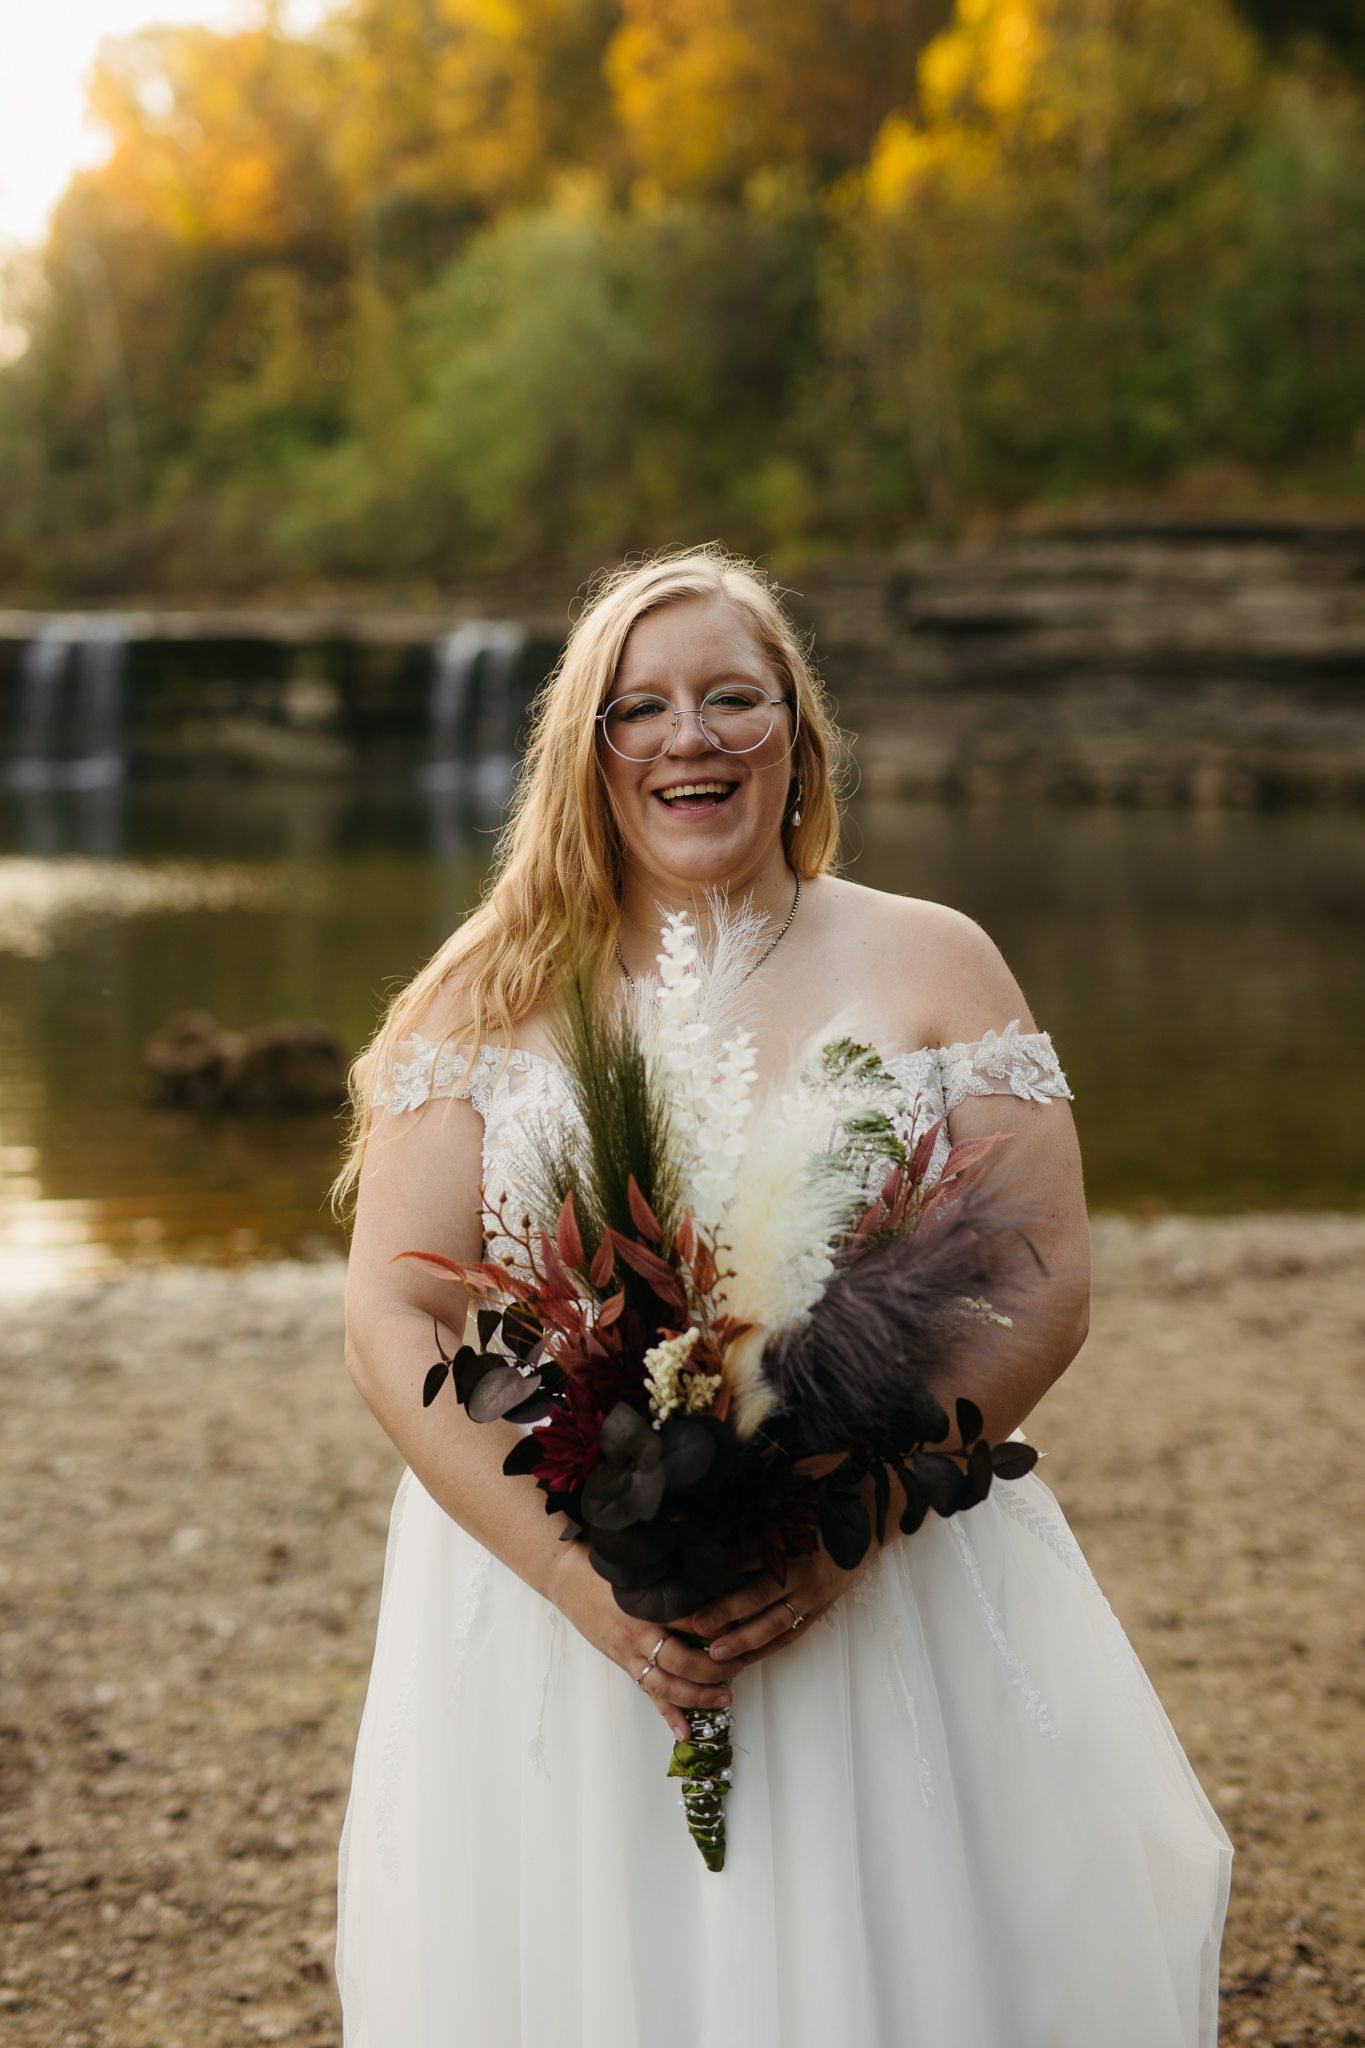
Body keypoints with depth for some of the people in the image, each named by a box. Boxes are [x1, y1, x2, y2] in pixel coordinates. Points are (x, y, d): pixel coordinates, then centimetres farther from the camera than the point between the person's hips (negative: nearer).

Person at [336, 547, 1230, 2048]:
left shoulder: (932, 966, 3)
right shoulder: (493, 1003, 2)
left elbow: (1042, 1289, -3)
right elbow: (393, 1322, -4)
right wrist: (578, 1570, -17)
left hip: (891, 1604, 0)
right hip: (546, 1605, 0)